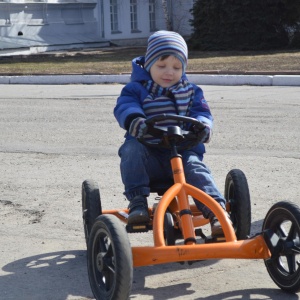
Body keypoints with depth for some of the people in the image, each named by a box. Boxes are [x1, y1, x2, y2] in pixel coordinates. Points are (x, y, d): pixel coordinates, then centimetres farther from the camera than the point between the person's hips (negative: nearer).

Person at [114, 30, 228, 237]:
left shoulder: (191, 91, 18)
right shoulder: (137, 89, 8)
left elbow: (202, 111, 6)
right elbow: (124, 107, -12)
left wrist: (202, 126, -20)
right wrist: (136, 121, -37)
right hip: (149, 153, -1)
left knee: (195, 168, -30)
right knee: (131, 149, -32)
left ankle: (216, 213, -39)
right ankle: (137, 201, -29)